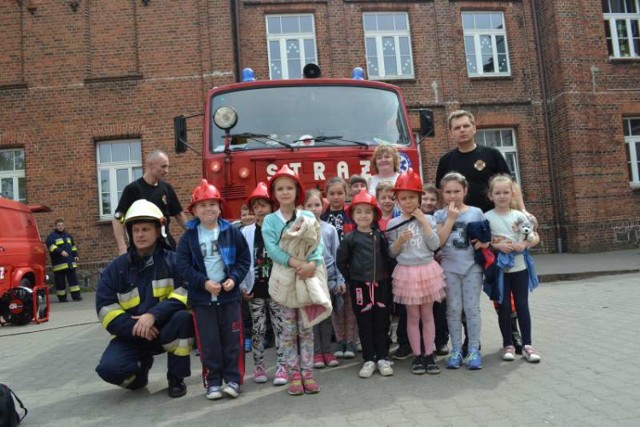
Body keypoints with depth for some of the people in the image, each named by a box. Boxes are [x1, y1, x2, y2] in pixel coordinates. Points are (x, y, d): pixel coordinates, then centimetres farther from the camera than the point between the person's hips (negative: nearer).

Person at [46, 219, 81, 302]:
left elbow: (73, 246, 26)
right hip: (59, 263, -5)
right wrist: (61, 252, -29)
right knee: (60, 281, -1)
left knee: (73, 279, 2)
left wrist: (75, 255, 16)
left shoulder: (68, 235, 19)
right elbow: (52, 247, -17)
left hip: (70, 263, 5)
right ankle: (62, 297, 8)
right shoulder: (51, 236, 0)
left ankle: (76, 295, 3)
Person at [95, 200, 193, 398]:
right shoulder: (115, 269, -1)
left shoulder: (173, 260, -7)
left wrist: (154, 315, -32)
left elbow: (184, 294, -19)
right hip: (132, 335, 2)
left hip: (167, 329, -1)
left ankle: (176, 378, -11)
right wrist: (135, 327, -22)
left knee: (183, 317, -33)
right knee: (109, 368, -24)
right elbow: (107, 311, -6)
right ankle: (141, 366, 15)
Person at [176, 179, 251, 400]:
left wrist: (234, 278, -13)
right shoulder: (188, 237, 0)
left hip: (229, 295, 0)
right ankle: (213, 382, 18)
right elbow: (183, 265, -5)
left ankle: (233, 380, 16)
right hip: (201, 297, 0)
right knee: (209, 343, 6)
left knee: (232, 340, 5)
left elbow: (244, 259, 2)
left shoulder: (232, 232, 0)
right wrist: (204, 282, -15)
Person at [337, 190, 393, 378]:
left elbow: (388, 256, 10)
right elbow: (341, 261, 1)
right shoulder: (349, 238, -3)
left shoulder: (380, 235, 2)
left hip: (380, 284, 2)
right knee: (364, 324, 6)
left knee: (382, 322, 7)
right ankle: (369, 359, 15)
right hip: (359, 285, -1)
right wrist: (350, 278, 1)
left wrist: (386, 274, 4)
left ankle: (382, 358, 18)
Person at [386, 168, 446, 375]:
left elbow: (435, 245, -9)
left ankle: (429, 355, 19)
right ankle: (417, 356, 17)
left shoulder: (427, 219, 1)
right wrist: (400, 241, -18)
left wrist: (424, 222, -12)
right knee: (413, 316, 7)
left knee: (427, 314, 10)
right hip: (407, 272, -1)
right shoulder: (393, 224, -2)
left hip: (428, 270, 1)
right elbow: (391, 252, 1)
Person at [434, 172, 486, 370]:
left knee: (472, 308, 3)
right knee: (454, 309, 5)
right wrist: (451, 218, -11)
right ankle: (456, 349, 15)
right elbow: (439, 241, -10)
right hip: (450, 268, 0)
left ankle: (474, 350, 13)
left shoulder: (476, 212, 4)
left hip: (472, 266, 0)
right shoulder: (440, 215, 3)